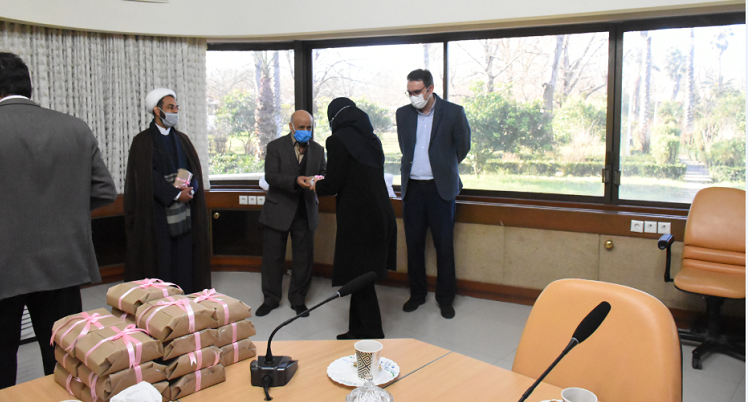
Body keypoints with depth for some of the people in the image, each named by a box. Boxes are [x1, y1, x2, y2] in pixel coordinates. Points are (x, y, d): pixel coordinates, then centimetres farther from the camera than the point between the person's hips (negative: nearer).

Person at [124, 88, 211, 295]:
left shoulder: (182, 139, 15)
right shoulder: (143, 141, -1)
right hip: (157, 211, -4)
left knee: (184, 260, 4)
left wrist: (191, 189, -12)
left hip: (184, 212, 4)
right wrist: (175, 194, -15)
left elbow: (195, 169, 8)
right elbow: (147, 176, -10)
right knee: (160, 260, -2)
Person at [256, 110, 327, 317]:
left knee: (304, 258, 8)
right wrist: (295, 181, -30)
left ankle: (298, 299, 25)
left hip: (305, 212, 3)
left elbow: (324, 173, 7)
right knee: (273, 257, 7)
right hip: (278, 211, -2)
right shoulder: (275, 146, -4)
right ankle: (271, 298, 24)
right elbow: (271, 176, -14)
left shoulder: (318, 149, 7)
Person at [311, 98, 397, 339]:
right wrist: (324, 183, 27)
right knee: (361, 276, 17)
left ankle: (372, 336, 12)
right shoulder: (371, 139, 11)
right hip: (381, 215, 8)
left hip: (358, 218, -8)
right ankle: (358, 330, 29)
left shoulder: (337, 141, -10)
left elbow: (332, 185, -13)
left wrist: (314, 185, 9)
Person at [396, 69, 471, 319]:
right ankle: (417, 294, 23)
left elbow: (463, 146, 7)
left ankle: (445, 298, 15)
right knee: (414, 244, 8)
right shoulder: (403, 114, 6)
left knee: (444, 245, 1)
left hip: (440, 188, -3)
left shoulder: (453, 112, -4)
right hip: (412, 187, 3)